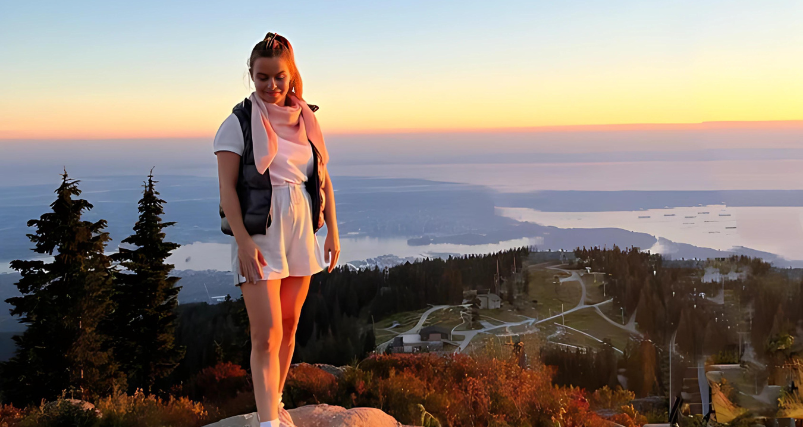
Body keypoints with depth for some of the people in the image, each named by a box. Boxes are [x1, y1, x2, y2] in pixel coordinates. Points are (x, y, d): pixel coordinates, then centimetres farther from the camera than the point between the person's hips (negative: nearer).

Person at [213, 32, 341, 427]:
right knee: (267, 335, -10)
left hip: (301, 232, 5)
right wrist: (243, 241, -18)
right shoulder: (238, 123, -6)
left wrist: (332, 231, 8)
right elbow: (227, 188, -10)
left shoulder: (305, 119, 9)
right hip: (258, 237, -5)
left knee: (289, 328, 13)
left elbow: (323, 181, 13)